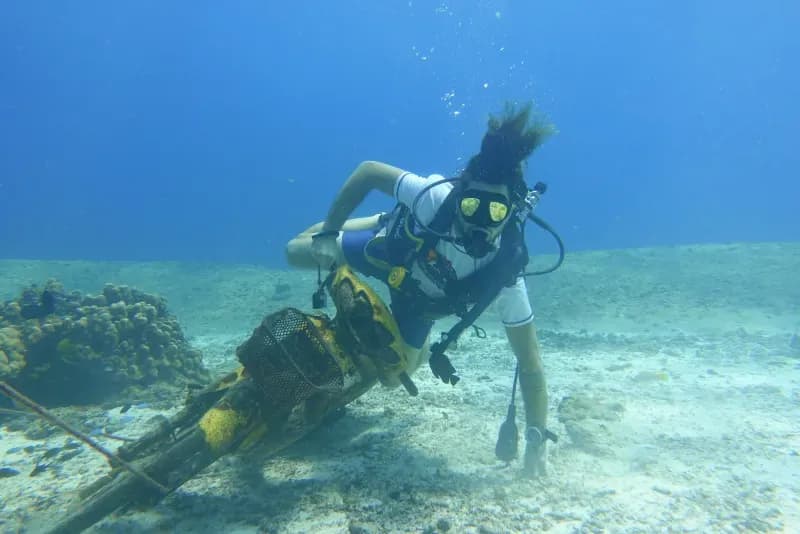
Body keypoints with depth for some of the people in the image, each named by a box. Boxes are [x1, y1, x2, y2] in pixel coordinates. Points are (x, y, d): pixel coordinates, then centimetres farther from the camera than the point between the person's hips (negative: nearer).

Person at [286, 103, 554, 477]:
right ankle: (384, 222, 31)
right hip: (388, 249, 0)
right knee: (296, 253, 10)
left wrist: (537, 440, -29)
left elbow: (529, 362, -30)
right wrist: (328, 231, -25)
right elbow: (368, 171, -27)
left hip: (418, 297, 0)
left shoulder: (504, 274, -38)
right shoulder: (435, 197, -42)